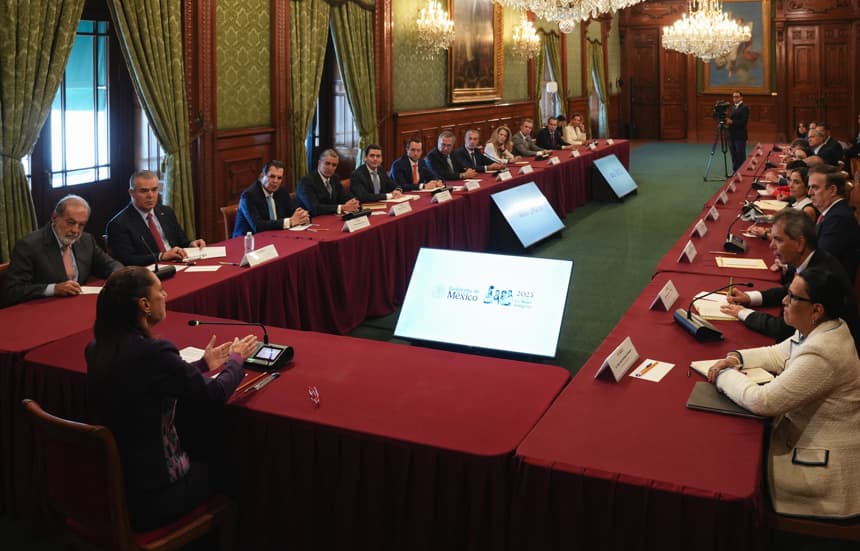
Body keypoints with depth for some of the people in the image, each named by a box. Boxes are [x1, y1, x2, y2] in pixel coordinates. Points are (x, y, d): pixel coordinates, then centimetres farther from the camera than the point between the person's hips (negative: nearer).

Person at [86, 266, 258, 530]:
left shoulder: (96, 350, -3)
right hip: (150, 495, -7)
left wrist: (203, 365, 19)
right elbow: (214, 395, -15)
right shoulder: (152, 352, -27)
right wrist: (236, 359, 4)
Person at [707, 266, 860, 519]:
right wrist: (737, 357, -5)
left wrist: (724, 375, -15)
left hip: (826, 463, -9)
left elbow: (762, 401, -30)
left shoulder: (822, 354, -33)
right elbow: (778, 354, 12)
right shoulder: (822, 329, -3)